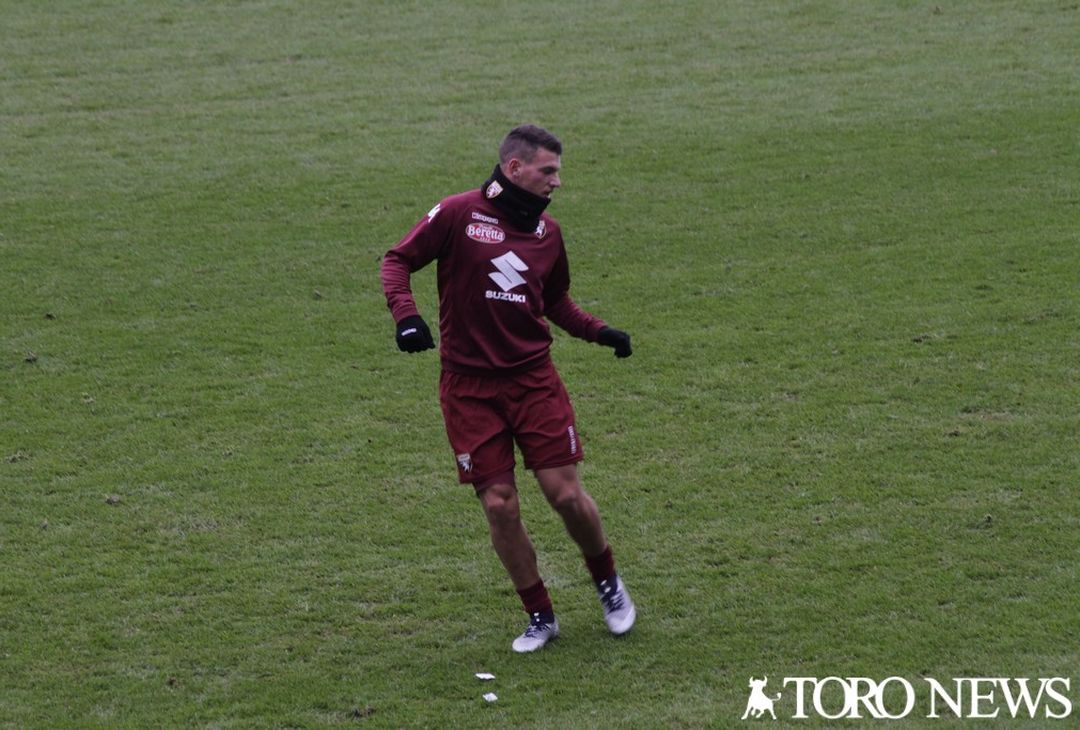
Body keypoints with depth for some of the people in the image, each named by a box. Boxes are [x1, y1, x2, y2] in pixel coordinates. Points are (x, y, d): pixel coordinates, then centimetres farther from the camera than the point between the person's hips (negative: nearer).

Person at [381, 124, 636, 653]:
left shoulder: (547, 232, 8)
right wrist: (406, 314, -19)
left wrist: (598, 331, 8)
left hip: (534, 379, 3)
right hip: (469, 386, -3)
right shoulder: (458, 214, -7)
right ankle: (539, 618, 13)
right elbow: (398, 259, -3)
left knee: (566, 494, -4)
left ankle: (608, 583, 24)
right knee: (500, 506, -3)